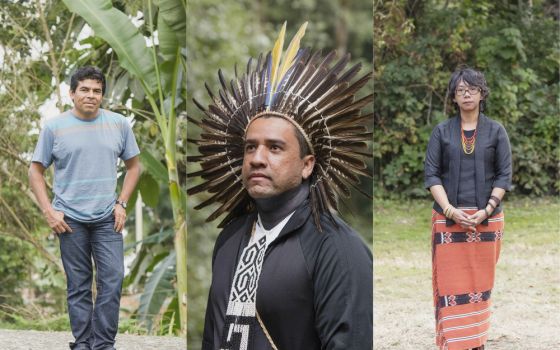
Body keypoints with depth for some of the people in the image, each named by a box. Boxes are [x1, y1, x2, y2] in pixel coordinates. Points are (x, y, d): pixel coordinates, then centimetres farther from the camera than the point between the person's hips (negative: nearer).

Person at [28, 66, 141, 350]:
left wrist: (122, 203, 3)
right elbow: (36, 171, 4)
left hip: (107, 218, 1)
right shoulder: (54, 127, -1)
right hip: (70, 220, -1)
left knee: (112, 281, -5)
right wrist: (49, 212, -4)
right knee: (78, 286, 5)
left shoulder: (118, 124, 4)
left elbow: (133, 165, 14)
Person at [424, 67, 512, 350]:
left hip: (486, 218, 0)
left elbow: (504, 175, 1)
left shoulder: (496, 131, 5)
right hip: (449, 219, 0)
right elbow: (431, 174, 0)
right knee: (451, 283, -5)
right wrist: (449, 209, -13)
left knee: (480, 282, 5)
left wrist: (486, 210, -11)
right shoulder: (442, 131, 5)